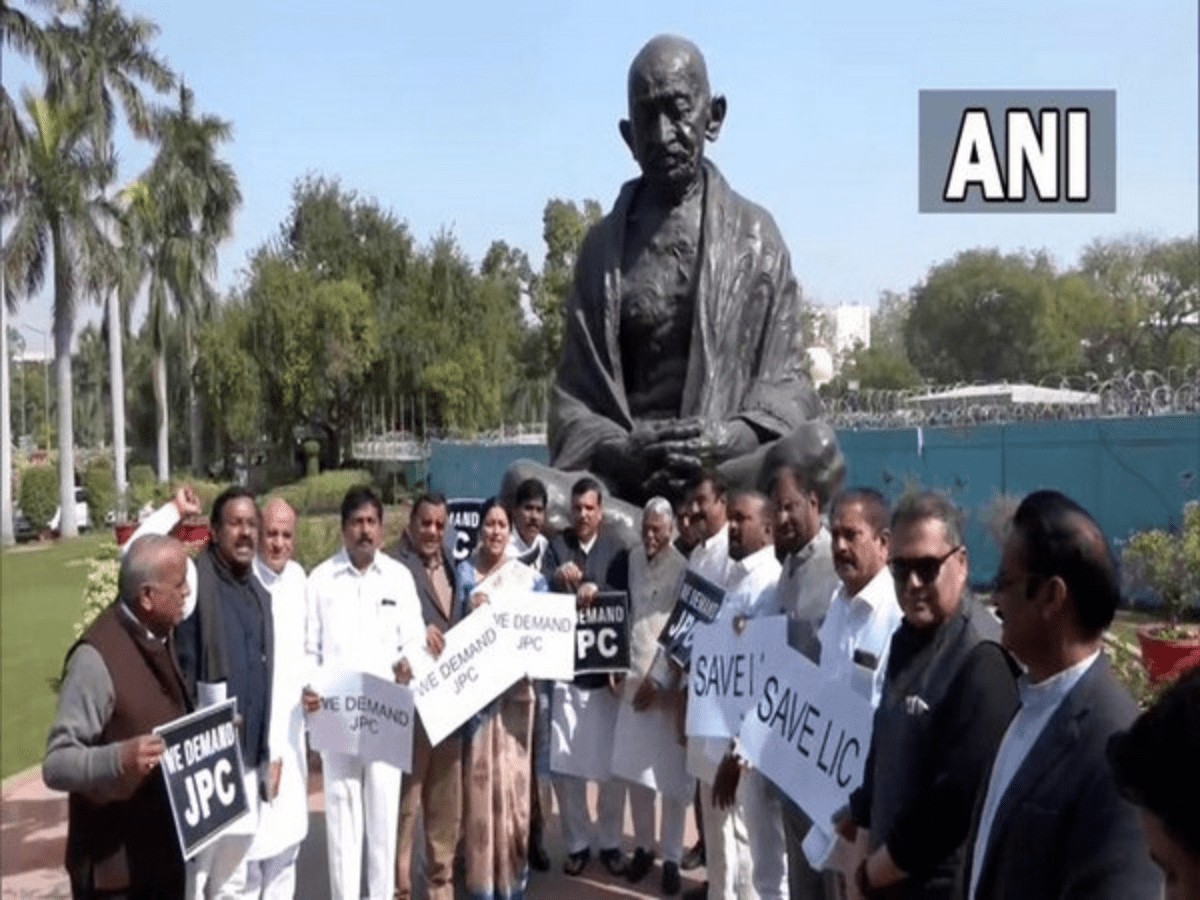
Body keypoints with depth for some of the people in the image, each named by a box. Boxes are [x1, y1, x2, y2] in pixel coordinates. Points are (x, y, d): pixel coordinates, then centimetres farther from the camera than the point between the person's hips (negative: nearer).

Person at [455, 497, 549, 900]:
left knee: (512, 780, 3)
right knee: (477, 781, 1)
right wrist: (470, 610, -17)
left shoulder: (530, 578, 7)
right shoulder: (462, 573, 4)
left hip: (515, 690, 1)